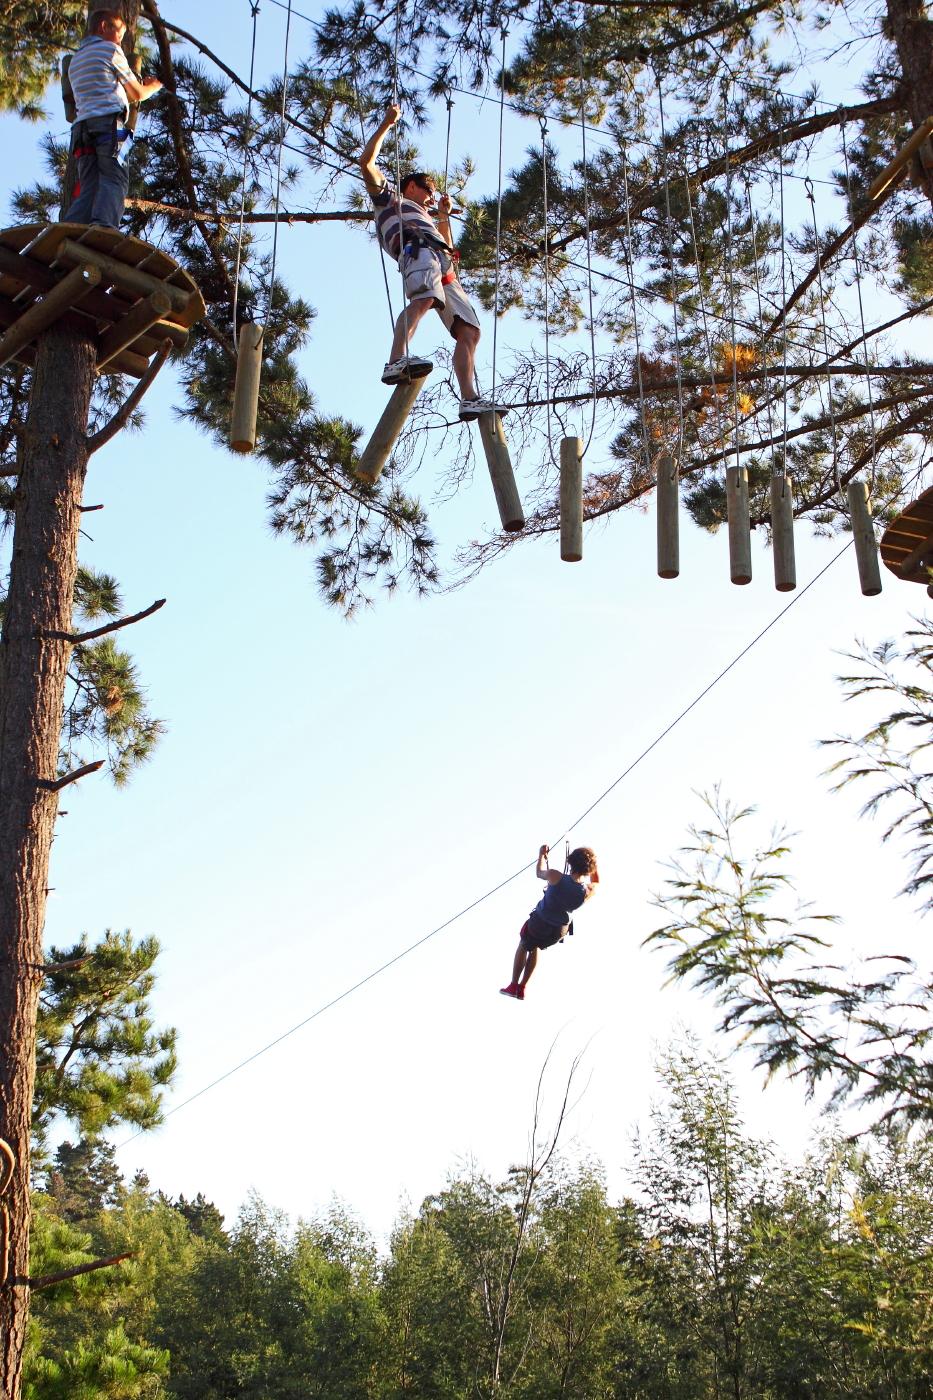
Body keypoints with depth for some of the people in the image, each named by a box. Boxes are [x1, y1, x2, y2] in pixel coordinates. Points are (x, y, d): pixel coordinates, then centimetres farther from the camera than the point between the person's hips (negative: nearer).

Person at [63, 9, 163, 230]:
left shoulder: (76, 60, 31)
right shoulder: (110, 49, 9)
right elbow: (137, 94, 12)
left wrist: (142, 85, 42)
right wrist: (153, 86, 34)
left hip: (82, 126, 7)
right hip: (109, 121, -7)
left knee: (88, 186, -3)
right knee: (114, 180, -19)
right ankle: (103, 228, -41)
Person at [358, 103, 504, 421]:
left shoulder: (424, 219, 47)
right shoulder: (389, 197, 28)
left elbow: (447, 248, 47)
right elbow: (366, 162, 15)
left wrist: (443, 215, 43)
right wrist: (386, 124, 17)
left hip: (445, 269, 8)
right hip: (416, 249, -8)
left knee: (469, 331, -8)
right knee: (424, 298, -39)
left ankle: (470, 399, -20)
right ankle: (397, 361, -60)